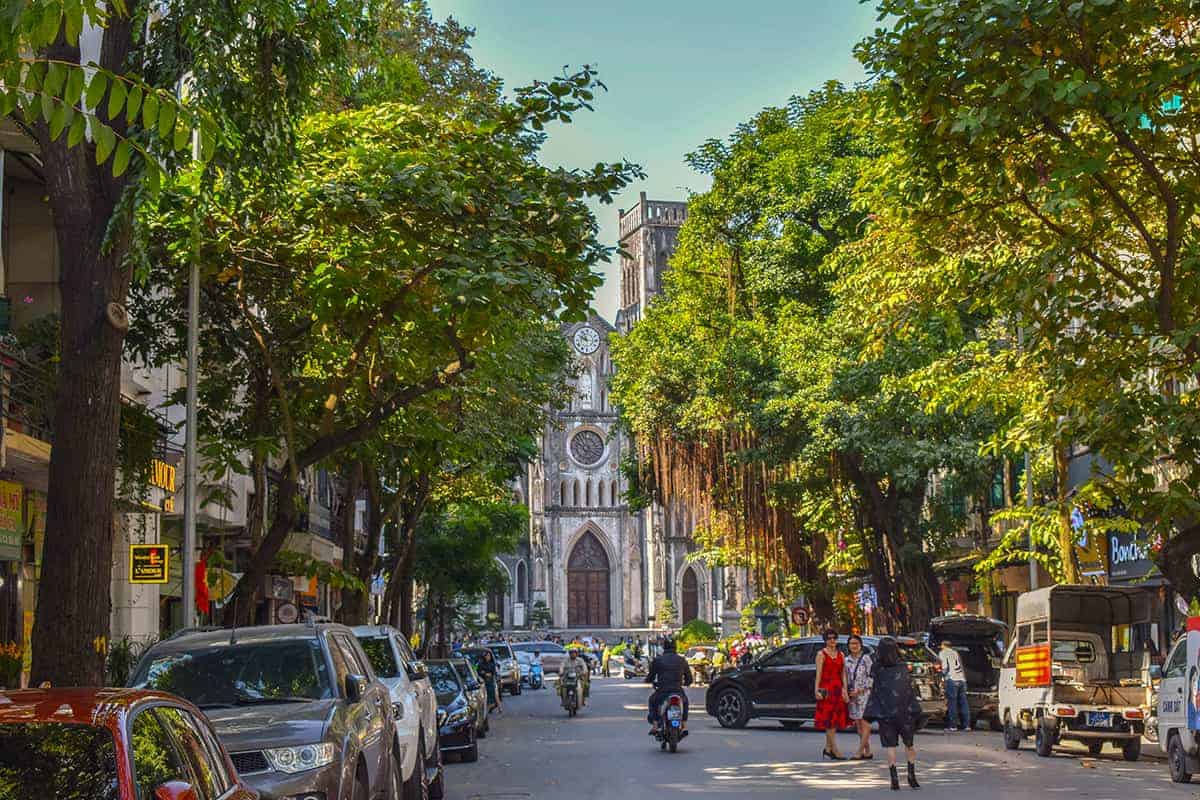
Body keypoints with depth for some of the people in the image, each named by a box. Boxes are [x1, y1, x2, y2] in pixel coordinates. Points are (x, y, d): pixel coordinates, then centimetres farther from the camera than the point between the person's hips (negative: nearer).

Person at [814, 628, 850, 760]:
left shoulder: (840, 654, 14)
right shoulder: (821, 654, -1)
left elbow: (843, 674, 11)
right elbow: (818, 674, -7)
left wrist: (845, 690, 2)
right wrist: (817, 690, -16)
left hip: (838, 689, 6)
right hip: (826, 689, -6)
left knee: (835, 720, 6)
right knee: (829, 720, -5)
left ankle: (828, 749, 14)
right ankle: (835, 750, -5)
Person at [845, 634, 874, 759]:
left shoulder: (866, 658, -4)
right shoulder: (847, 660, 12)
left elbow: (871, 677, -7)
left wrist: (860, 690, -13)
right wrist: (846, 692, 5)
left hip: (864, 693, -6)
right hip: (852, 696, 6)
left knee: (865, 723, -9)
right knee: (858, 724, 6)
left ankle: (860, 751, -11)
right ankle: (867, 751, 11)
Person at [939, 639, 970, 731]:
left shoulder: (943, 653, 7)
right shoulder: (956, 653, 24)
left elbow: (945, 667, -5)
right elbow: (960, 665, 19)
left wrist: (943, 672, 12)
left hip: (952, 679, -5)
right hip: (962, 679, 5)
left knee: (952, 702, -4)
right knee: (963, 702, 7)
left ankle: (952, 725, -6)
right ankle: (966, 724, 6)